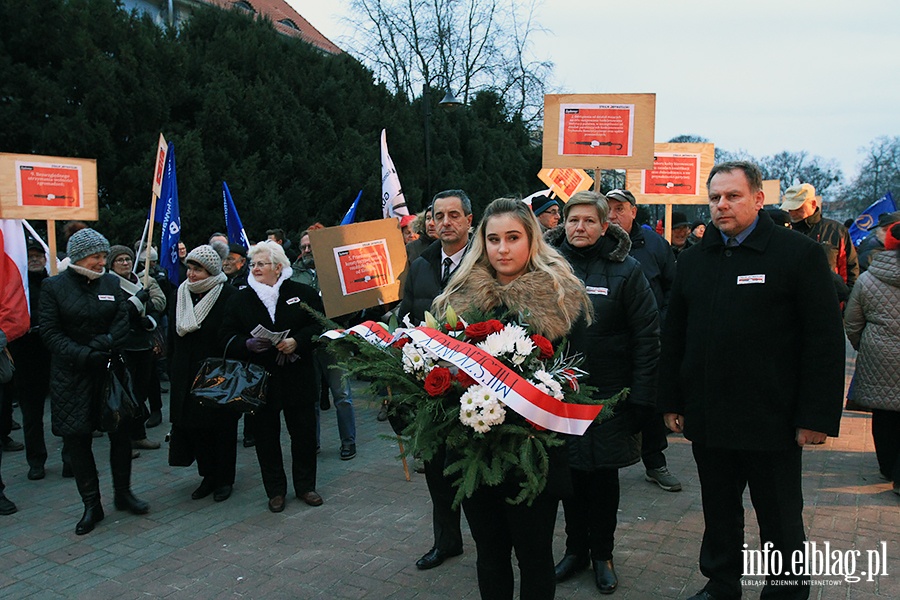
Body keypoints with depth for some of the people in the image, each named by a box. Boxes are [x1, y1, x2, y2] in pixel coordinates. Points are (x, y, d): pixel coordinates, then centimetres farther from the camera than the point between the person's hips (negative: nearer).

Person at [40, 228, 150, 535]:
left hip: (111, 370, 2)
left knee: (121, 432, 5)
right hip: (71, 375, -2)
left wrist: (103, 345, -17)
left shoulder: (113, 283, 4)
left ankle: (123, 492, 23)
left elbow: (123, 323, -1)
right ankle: (91, 505, 15)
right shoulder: (54, 287, -3)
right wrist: (83, 355, -19)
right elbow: (50, 332, -7)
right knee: (77, 439, 3)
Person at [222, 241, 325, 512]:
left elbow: (318, 324, -2)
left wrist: (297, 341, -18)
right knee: (266, 436, 7)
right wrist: (248, 344, -18)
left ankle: (305, 485, 24)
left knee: (304, 433, 7)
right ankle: (275, 490, 22)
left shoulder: (302, 293, 0)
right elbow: (227, 338, 2)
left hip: (298, 377, -1)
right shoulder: (240, 300, 4)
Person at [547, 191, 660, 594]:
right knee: (570, 473, 12)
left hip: (609, 395, -2)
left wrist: (642, 398, -12)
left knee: (604, 477, 11)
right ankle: (575, 548, 31)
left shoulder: (625, 270, -6)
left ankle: (602, 554, 29)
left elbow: (647, 337, -7)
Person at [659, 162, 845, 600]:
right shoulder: (694, 259, 8)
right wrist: (671, 401, 8)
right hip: (707, 416, 4)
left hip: (771, 421, -4)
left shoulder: (799, 253, -5)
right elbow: (673, 337, 11)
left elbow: (825, 341, -8)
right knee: (719, 514, 17)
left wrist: (817, 415, -13)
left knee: (780, 518, 11)